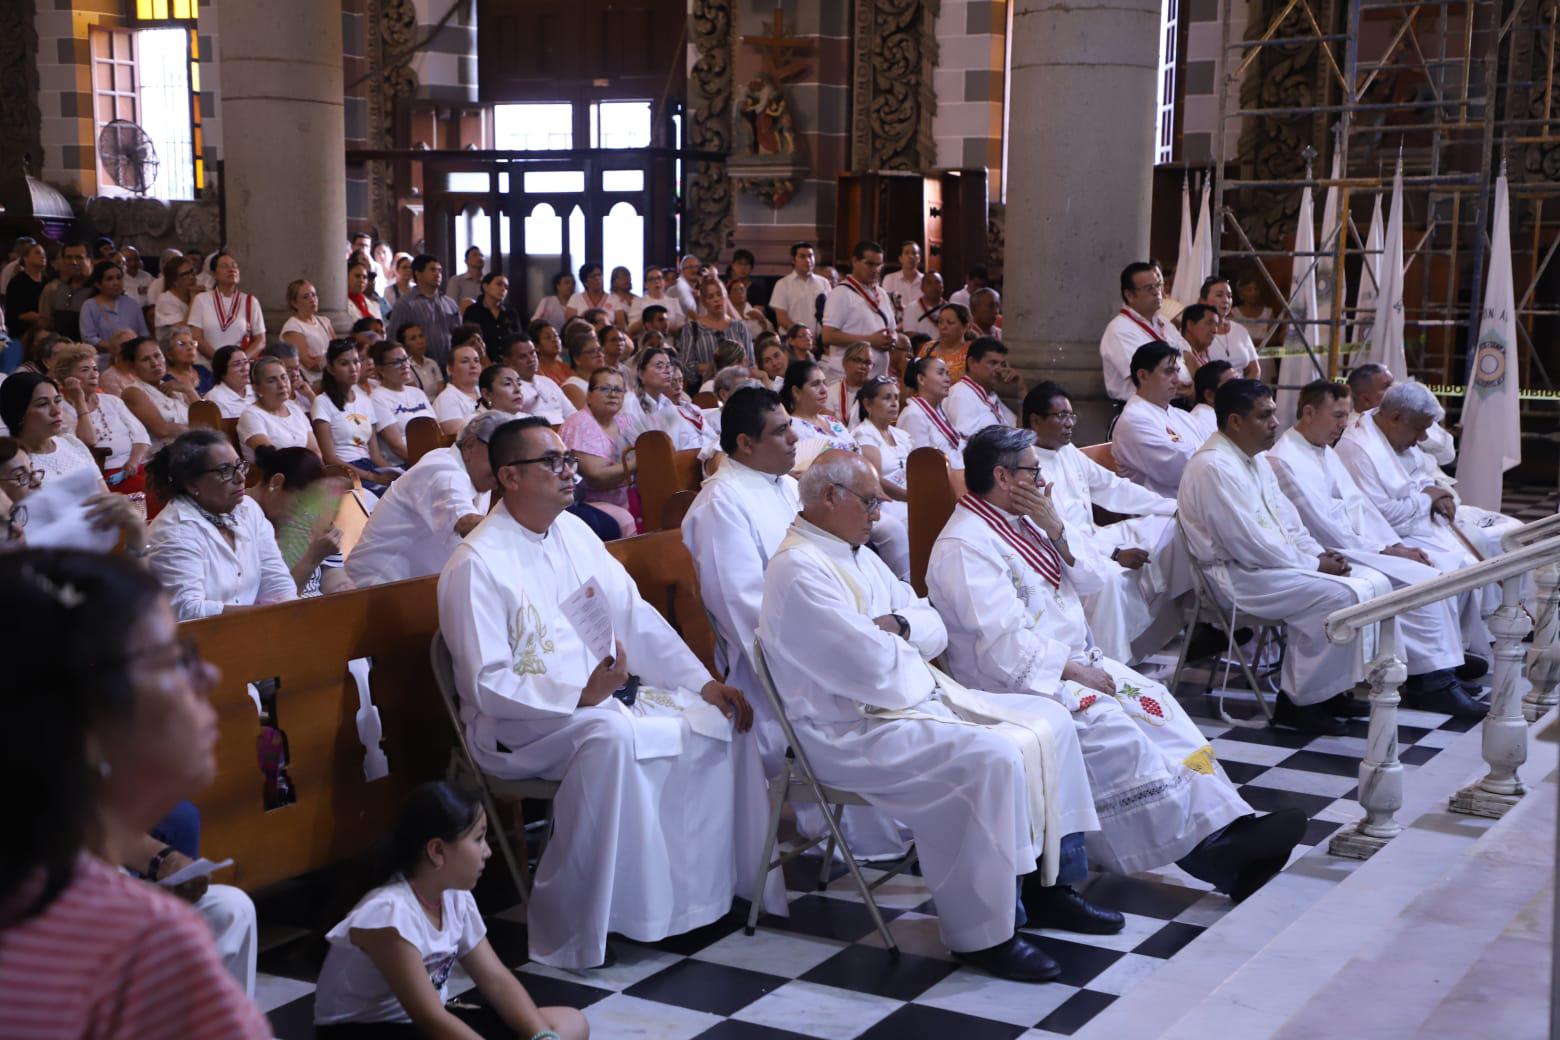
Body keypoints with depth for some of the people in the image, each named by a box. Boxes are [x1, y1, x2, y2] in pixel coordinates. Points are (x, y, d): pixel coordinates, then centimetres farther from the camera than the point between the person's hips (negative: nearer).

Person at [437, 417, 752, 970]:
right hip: (516, 725, -8)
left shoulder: (573, 532, 7)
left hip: (600, 695, 8)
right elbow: (489, 686, -20)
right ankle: (570, 930, -27)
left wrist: (703, 682, 0)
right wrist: (582, 697, -32)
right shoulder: (476, 564, -16)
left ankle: (699, 888, 0)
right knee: (610, 735, -36)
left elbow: (634, 617, 9)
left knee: (714, 717, -7)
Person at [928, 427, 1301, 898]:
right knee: (1111, 728, -29)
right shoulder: (962, 548, -13)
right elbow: (1003, 640, -21)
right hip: (1017, 680, -9)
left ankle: (1226, 825, -23)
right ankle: (1206, 848, -30)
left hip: (1074, 660, 9)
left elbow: (1085, 581, 13)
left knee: (1153, 701, -13)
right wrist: (1073, 671, -19)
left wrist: (1056, 530, -3)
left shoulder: (1020, 523, 15)